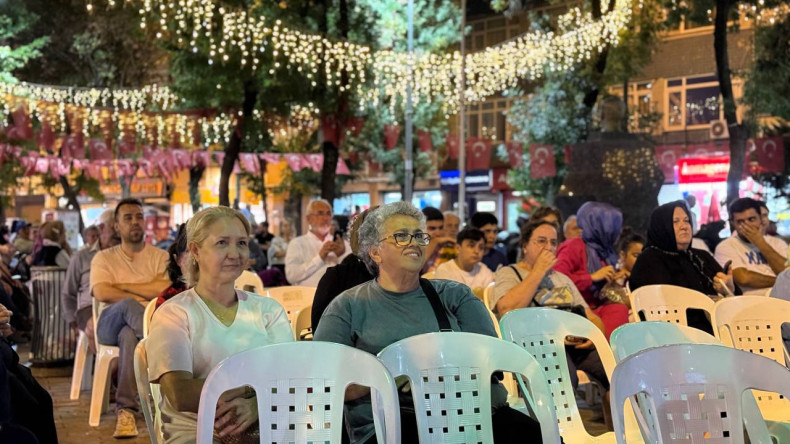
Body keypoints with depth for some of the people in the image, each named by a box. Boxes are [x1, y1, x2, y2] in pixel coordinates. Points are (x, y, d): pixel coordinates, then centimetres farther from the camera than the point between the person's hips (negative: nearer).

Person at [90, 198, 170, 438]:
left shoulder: (161, 257, 15)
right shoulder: (104, 258, 16)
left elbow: (165, 290, -5)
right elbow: (102, 293, -3)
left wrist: (123, 286, -1)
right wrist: (145, 295, -7)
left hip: (150, 321, 0)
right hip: (113, 323, 0)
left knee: (129, 335, -40)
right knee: (128, 306, -38)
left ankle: (126, 409, -41)